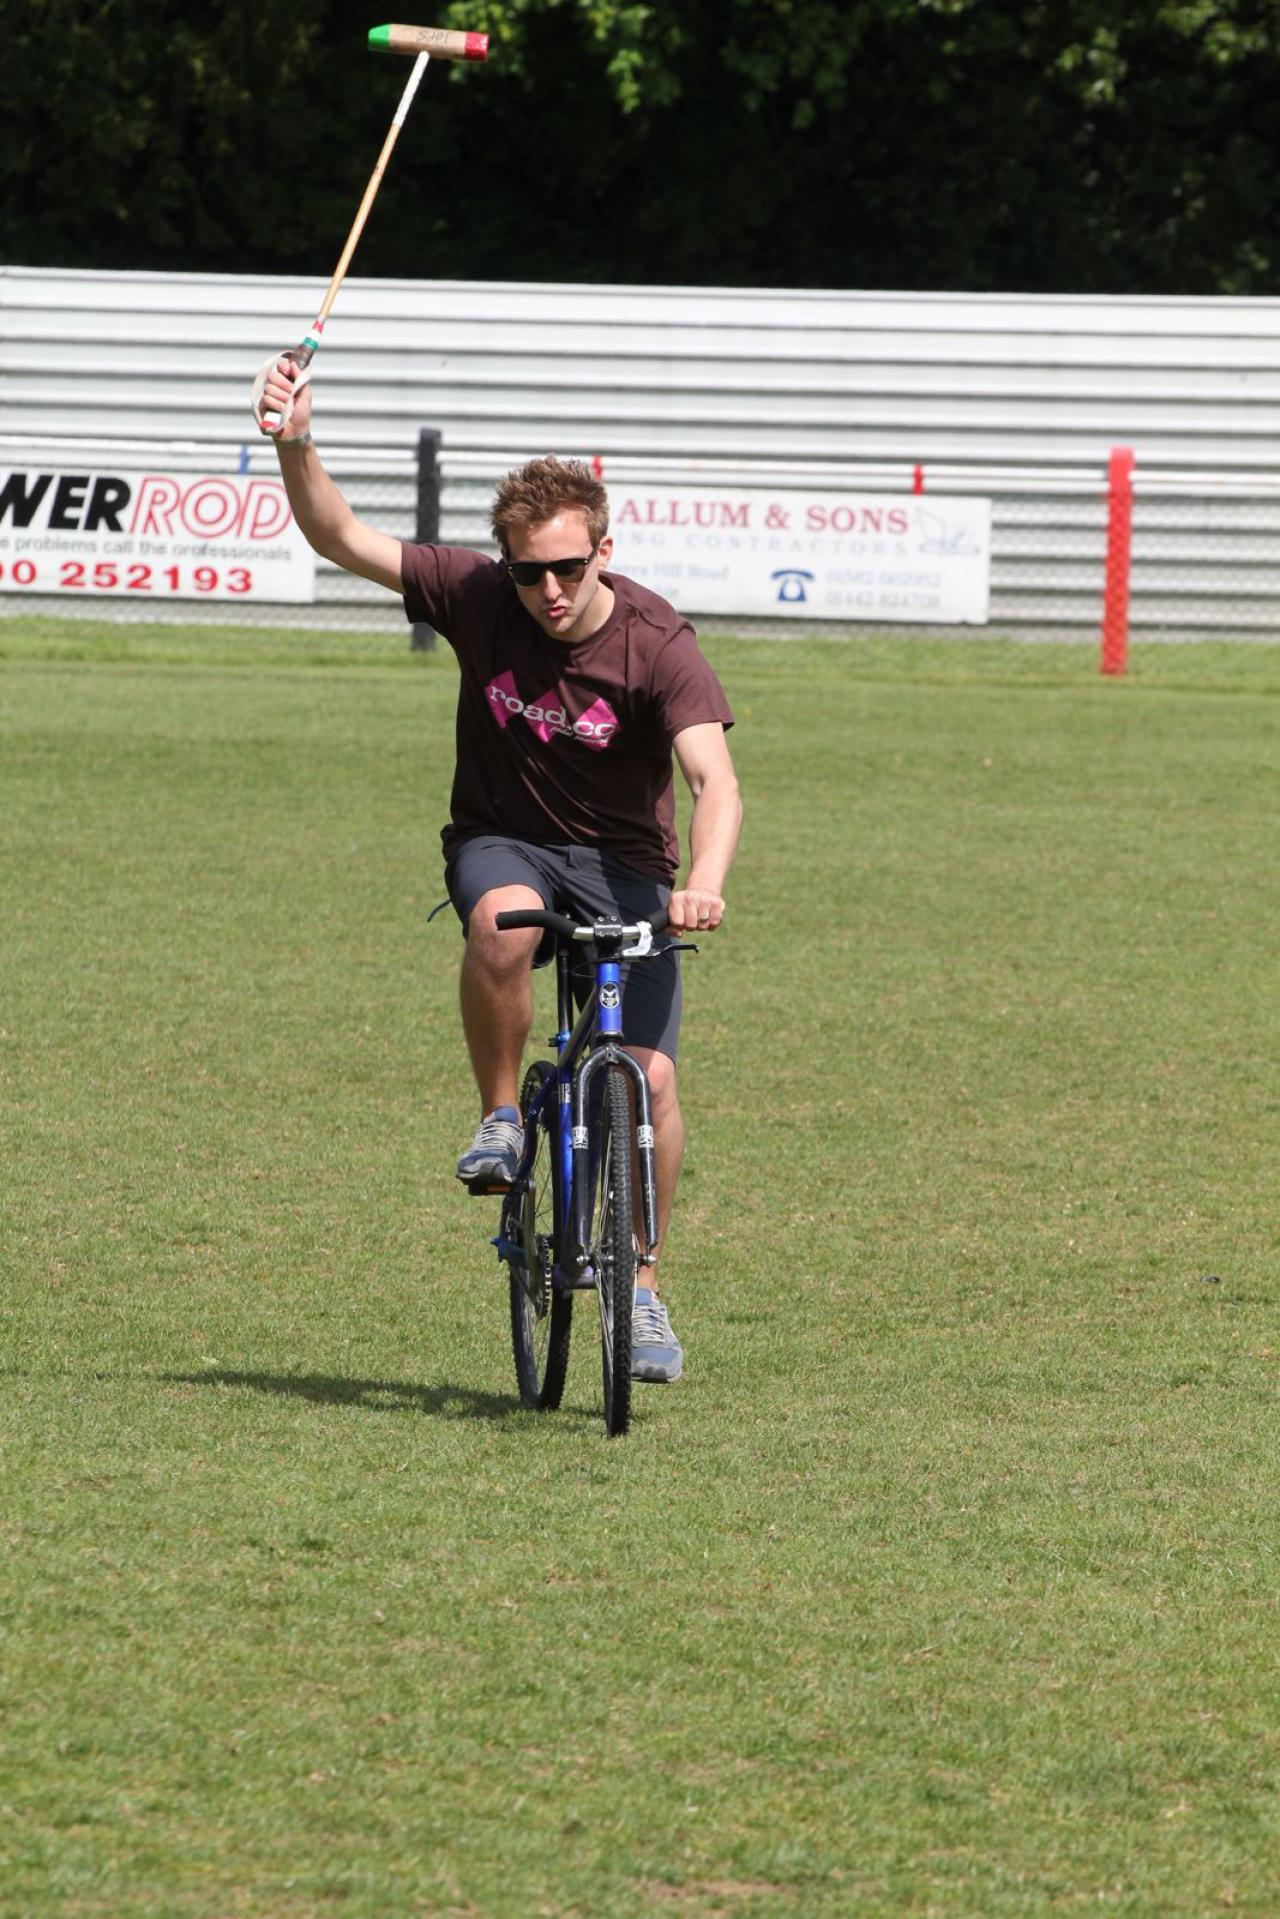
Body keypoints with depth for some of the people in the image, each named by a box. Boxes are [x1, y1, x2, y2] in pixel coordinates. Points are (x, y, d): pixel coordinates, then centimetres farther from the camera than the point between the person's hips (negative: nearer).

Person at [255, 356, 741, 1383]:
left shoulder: (656, 643, -19)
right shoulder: (478, 597, -11)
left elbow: (714, 777, -31)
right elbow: (342, 539, -10)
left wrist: (704, 882, -50)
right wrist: (298, 447, -29)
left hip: (620, 863, -1)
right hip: (503, 842, 1)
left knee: (651, 1077, -15)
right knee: (503, 923, -37)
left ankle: (642, 1284, 6)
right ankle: (500, 1118, -13)